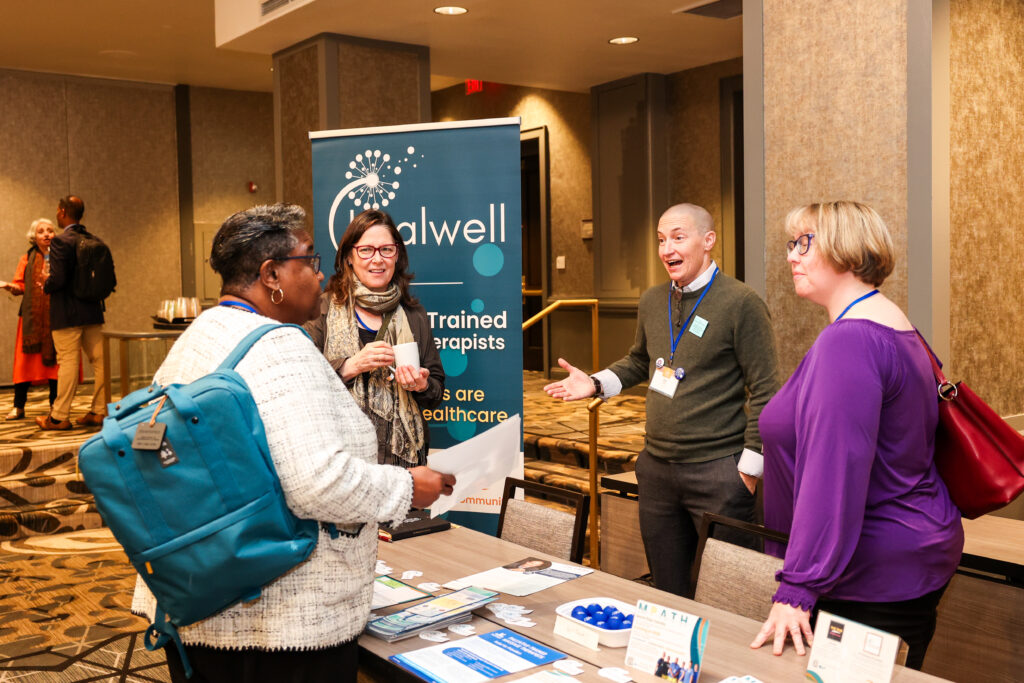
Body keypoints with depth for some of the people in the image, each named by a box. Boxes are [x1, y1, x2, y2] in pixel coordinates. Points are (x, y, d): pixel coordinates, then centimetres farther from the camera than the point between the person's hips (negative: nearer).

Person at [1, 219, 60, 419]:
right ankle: (18, 407, 3)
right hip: (31, 317, 1)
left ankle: (55, 405, 9)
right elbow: (20, 286, 7)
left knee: (54, 359, 1)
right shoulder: (27, 258, 12)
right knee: (26, 359, -2)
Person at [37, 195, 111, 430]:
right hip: (93, 311, 7)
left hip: (67, 313, -7)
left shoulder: (60, 241, -13)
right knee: (99, 360, 8)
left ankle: (59, 417, 4)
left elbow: (58, 278, -20)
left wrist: (45, 287, 0)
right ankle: (99, 411, 13)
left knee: (68, 362, -3)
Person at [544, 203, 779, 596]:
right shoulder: (652, 302, 9)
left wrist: (749, 469, -11)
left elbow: (764, 390, -10)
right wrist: (595, 384, 8)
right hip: (657, 468, 6)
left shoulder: (741, 304, -10)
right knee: (667, 591, 17)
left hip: (716, 471, -6)